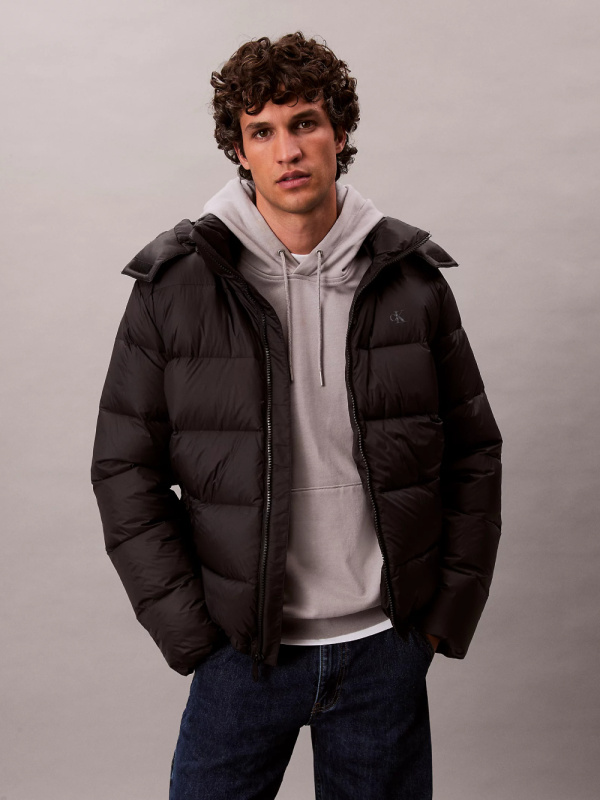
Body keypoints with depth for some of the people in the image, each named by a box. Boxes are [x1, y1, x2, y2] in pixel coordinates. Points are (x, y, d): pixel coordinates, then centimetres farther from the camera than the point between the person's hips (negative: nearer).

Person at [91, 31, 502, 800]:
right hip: (241, 649, -1)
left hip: (386, 645, 2)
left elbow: (474, 453, 4)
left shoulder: (411, 277, -2)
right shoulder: (175, 284, -7)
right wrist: (189, 633, -6)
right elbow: (124, 468, -4)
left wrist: (451, 612, 1)